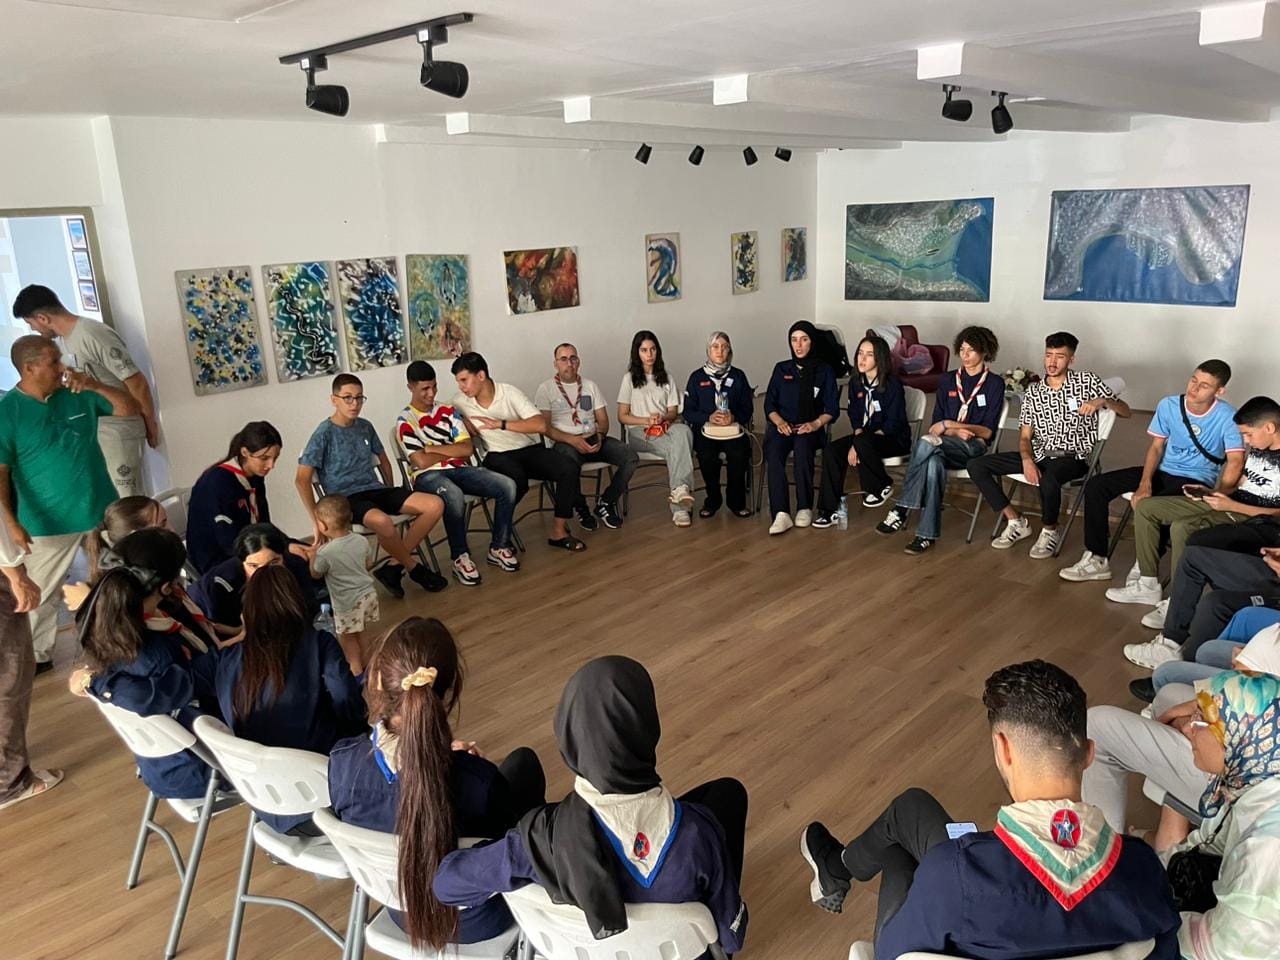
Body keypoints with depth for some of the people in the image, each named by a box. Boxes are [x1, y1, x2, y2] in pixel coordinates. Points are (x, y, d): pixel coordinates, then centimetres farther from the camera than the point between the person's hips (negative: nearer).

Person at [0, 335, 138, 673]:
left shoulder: (80, 394, -1)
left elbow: (130, 409, 3)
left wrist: (96, 386, -15)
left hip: (102, 511, 4)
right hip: (48, 521, -4)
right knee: (41, 592, 8)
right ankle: (37, 656, 26)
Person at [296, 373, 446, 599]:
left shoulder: (365, 427, 12)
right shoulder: (324, 434, -6)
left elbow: (384, 461, 26)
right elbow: (302, 480, -9)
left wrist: (393, 500, 17)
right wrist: (317, 520, -13)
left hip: (375, 489, 7)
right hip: (346, 498, -6)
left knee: (435, 505, -15)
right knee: (382, 521, -40)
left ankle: (394, 566, -10)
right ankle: (415, 568, -11)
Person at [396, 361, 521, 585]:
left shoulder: (448, 411, 11)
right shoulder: (405, 421, -3)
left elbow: (468, 449, 1)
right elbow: (421, 461, -14)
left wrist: (434, 448, -6)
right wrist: (453, 450, 0)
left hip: (459, 469, 5)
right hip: (428, 476, -5)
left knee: (508, 486, -17)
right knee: (454, 496, -41)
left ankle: (498, 548, -4)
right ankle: (460, 557, -22)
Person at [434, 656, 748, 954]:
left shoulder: (547, 835, -36)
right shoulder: (695, 832, -38)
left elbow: (446, 882, -19)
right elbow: (731, 935, -19)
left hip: (585, 946, 1)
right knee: (727, 792, 18)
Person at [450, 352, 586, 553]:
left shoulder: (510, 393, -12)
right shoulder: (459, 403, -5)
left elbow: (541, 425, -23)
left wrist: (500, 424, -28)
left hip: (530, 449, 1)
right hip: (498, 456, -1)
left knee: (569, 469, -25)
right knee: (516, 478, -37)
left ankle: (559, 531, -12)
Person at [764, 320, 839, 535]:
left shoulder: (824, 371, 10)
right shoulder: (781, 369, 15)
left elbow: (832, 409, 4)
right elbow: (769, 404, 10)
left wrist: (815, 424, -15)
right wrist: (779, 422, -10)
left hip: (810, 428, -1)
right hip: (782, 426, 2)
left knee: (802, 445, -37)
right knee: (773, 452, -32)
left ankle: (805, 508, -28)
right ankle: (781, 514, -41)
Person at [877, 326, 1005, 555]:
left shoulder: (994, 383, 4)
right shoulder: (947, 380, 16)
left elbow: (987, 431, -1)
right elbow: (937, 423, 12)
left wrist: (949, 425, -11)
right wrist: (956, 432, -9)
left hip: (974, 448, -3)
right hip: (944, 445, 3)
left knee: (926, 442, -36)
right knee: (933, 461, -37)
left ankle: (901, 510, -33)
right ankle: (928, 534, -37)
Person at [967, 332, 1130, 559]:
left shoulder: (1087, 381, 3)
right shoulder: (1033, 392, 11)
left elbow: (1125, 411, 4)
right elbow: (1025, 435, 7)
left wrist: (1102, 401, -19)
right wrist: (1027, 461, -14)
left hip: (1074, 457, -4)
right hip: (1039, 455, 5)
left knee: (1048, 480, -41)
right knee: (976, 465, -11)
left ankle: (1050, 531, -9)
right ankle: (1016, 522, -2)